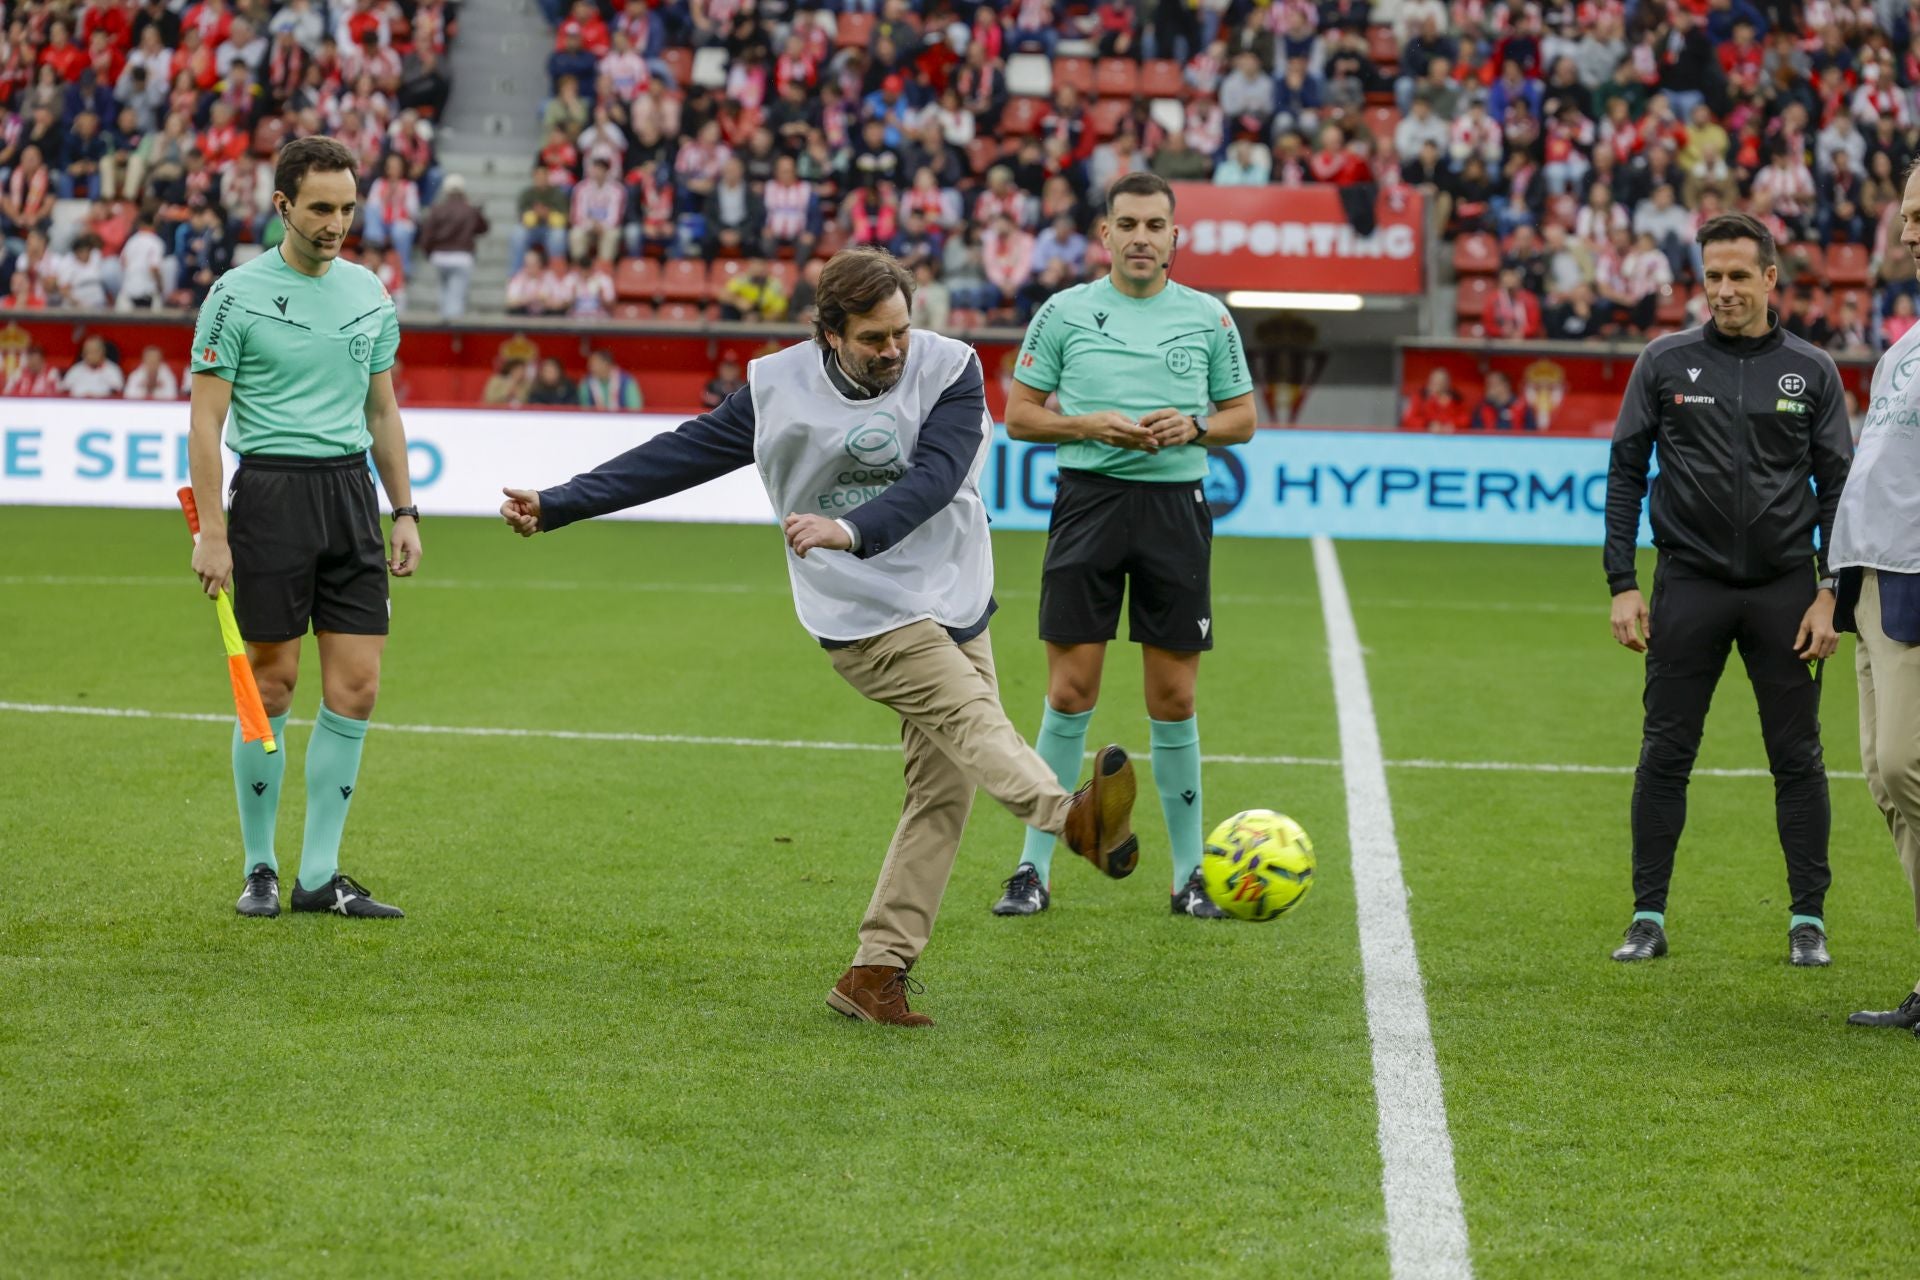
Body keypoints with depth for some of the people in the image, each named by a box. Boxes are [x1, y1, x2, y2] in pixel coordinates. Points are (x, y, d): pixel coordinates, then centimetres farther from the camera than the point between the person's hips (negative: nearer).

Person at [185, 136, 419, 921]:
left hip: (351, 489, 5)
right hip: (272, 491, -5)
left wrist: (404, 512, 12)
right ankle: (261, 870, 12)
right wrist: (211, 531, -12)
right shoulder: (238, 294, -5)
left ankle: (319, 876, 7)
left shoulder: (369, 293, 11)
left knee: (356, 687, 0)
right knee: (272, 684, -1)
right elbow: (205, 419, -6)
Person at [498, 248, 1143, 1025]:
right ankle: (1073, 817, -52)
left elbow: (934, 478, -18)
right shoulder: (779, 386, -1)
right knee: (968, 717, -26)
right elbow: (682, 454, 7)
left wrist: (854, 530, -37)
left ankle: (876, 972, 2)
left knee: (945, 786, -2)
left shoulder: (949, 370, -3)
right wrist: (558, 507, 9)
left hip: (956, 603, 3)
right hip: (866, 613, -3)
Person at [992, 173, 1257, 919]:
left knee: (1174, 699, 3)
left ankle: (1189, 873, 12)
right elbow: (1018, 414, 6)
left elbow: (1242, 418, 14)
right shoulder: (1064, 313, 4)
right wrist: (1090, 425, -10)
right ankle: (1035, 869, 5)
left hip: (1176, 505, 1)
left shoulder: (1208, 318, 8)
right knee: (1070, 691, -3)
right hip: (1089, 498, -1)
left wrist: (1192, 426, -7)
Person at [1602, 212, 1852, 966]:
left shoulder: (1811, 372, 4)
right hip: (1688, 586, 0)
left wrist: (1830, 594, -3)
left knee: (1797, 757, 3)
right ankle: (1648, 918, 8)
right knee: (1665, 754, 0)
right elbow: (1625, 474, 5)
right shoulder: (1666, 363, 3)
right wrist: (1622, 585, -3)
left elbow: (1837, 486, 6)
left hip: (1785, 587, 0)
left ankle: (1808, 920, 11)